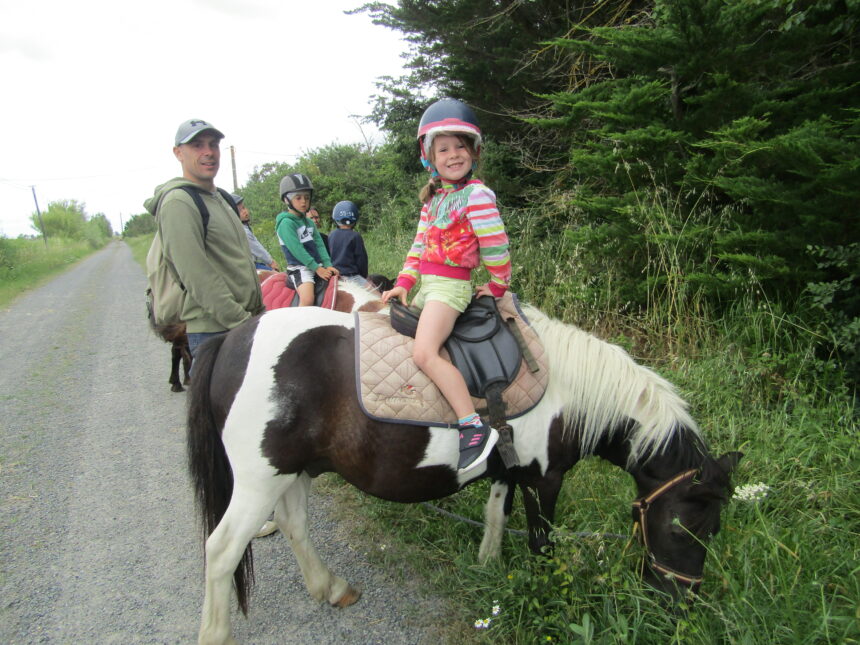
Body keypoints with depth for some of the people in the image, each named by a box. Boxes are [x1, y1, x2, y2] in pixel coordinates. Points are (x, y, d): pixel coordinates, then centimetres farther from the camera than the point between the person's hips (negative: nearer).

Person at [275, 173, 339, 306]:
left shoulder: (309, 222, 16)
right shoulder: (286, 223, -10)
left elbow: (319, 244, 9)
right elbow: (296, 249, -17)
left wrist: (328, 265, -6)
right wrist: (317, 268, -18)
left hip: (317, 266, 9)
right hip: (299, 269, -8)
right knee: (308, 300, -29)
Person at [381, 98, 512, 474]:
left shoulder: (476, 194, -12)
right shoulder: (434, 196, 14)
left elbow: (496, 246, -12)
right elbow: (420, 243, 14)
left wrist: (497, 287, -3)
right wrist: (404, 282, 6)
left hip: (450, 286, -10)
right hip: (426, 285, 10)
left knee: (424, 353, -26)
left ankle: (474, 427, -23)